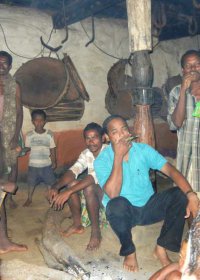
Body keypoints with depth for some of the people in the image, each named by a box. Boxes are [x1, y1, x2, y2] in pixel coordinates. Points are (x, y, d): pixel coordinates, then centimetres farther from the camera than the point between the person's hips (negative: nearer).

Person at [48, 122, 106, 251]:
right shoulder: (86, 154, -2)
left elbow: (95, 176, -36)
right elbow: (73, 171, -14)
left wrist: (68, 192, -43)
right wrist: (56, 187, -33)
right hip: (93, 192, 7)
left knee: (88, 187, -33)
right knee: (71, 182, -14)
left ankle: (96, 231, -17)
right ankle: (77, 224, 1)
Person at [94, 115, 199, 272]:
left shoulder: (144, 150, -6)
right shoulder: (102, 160, -14)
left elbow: (171, 170, -15)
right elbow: (112, 194, -28)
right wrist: (118, 156, -30)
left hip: (148, 208, 4)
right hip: (124, 212, -3)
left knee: (181, 194, -19)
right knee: (118, 204, -38)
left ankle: (161, 248, -3)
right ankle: (129, 251, -7)